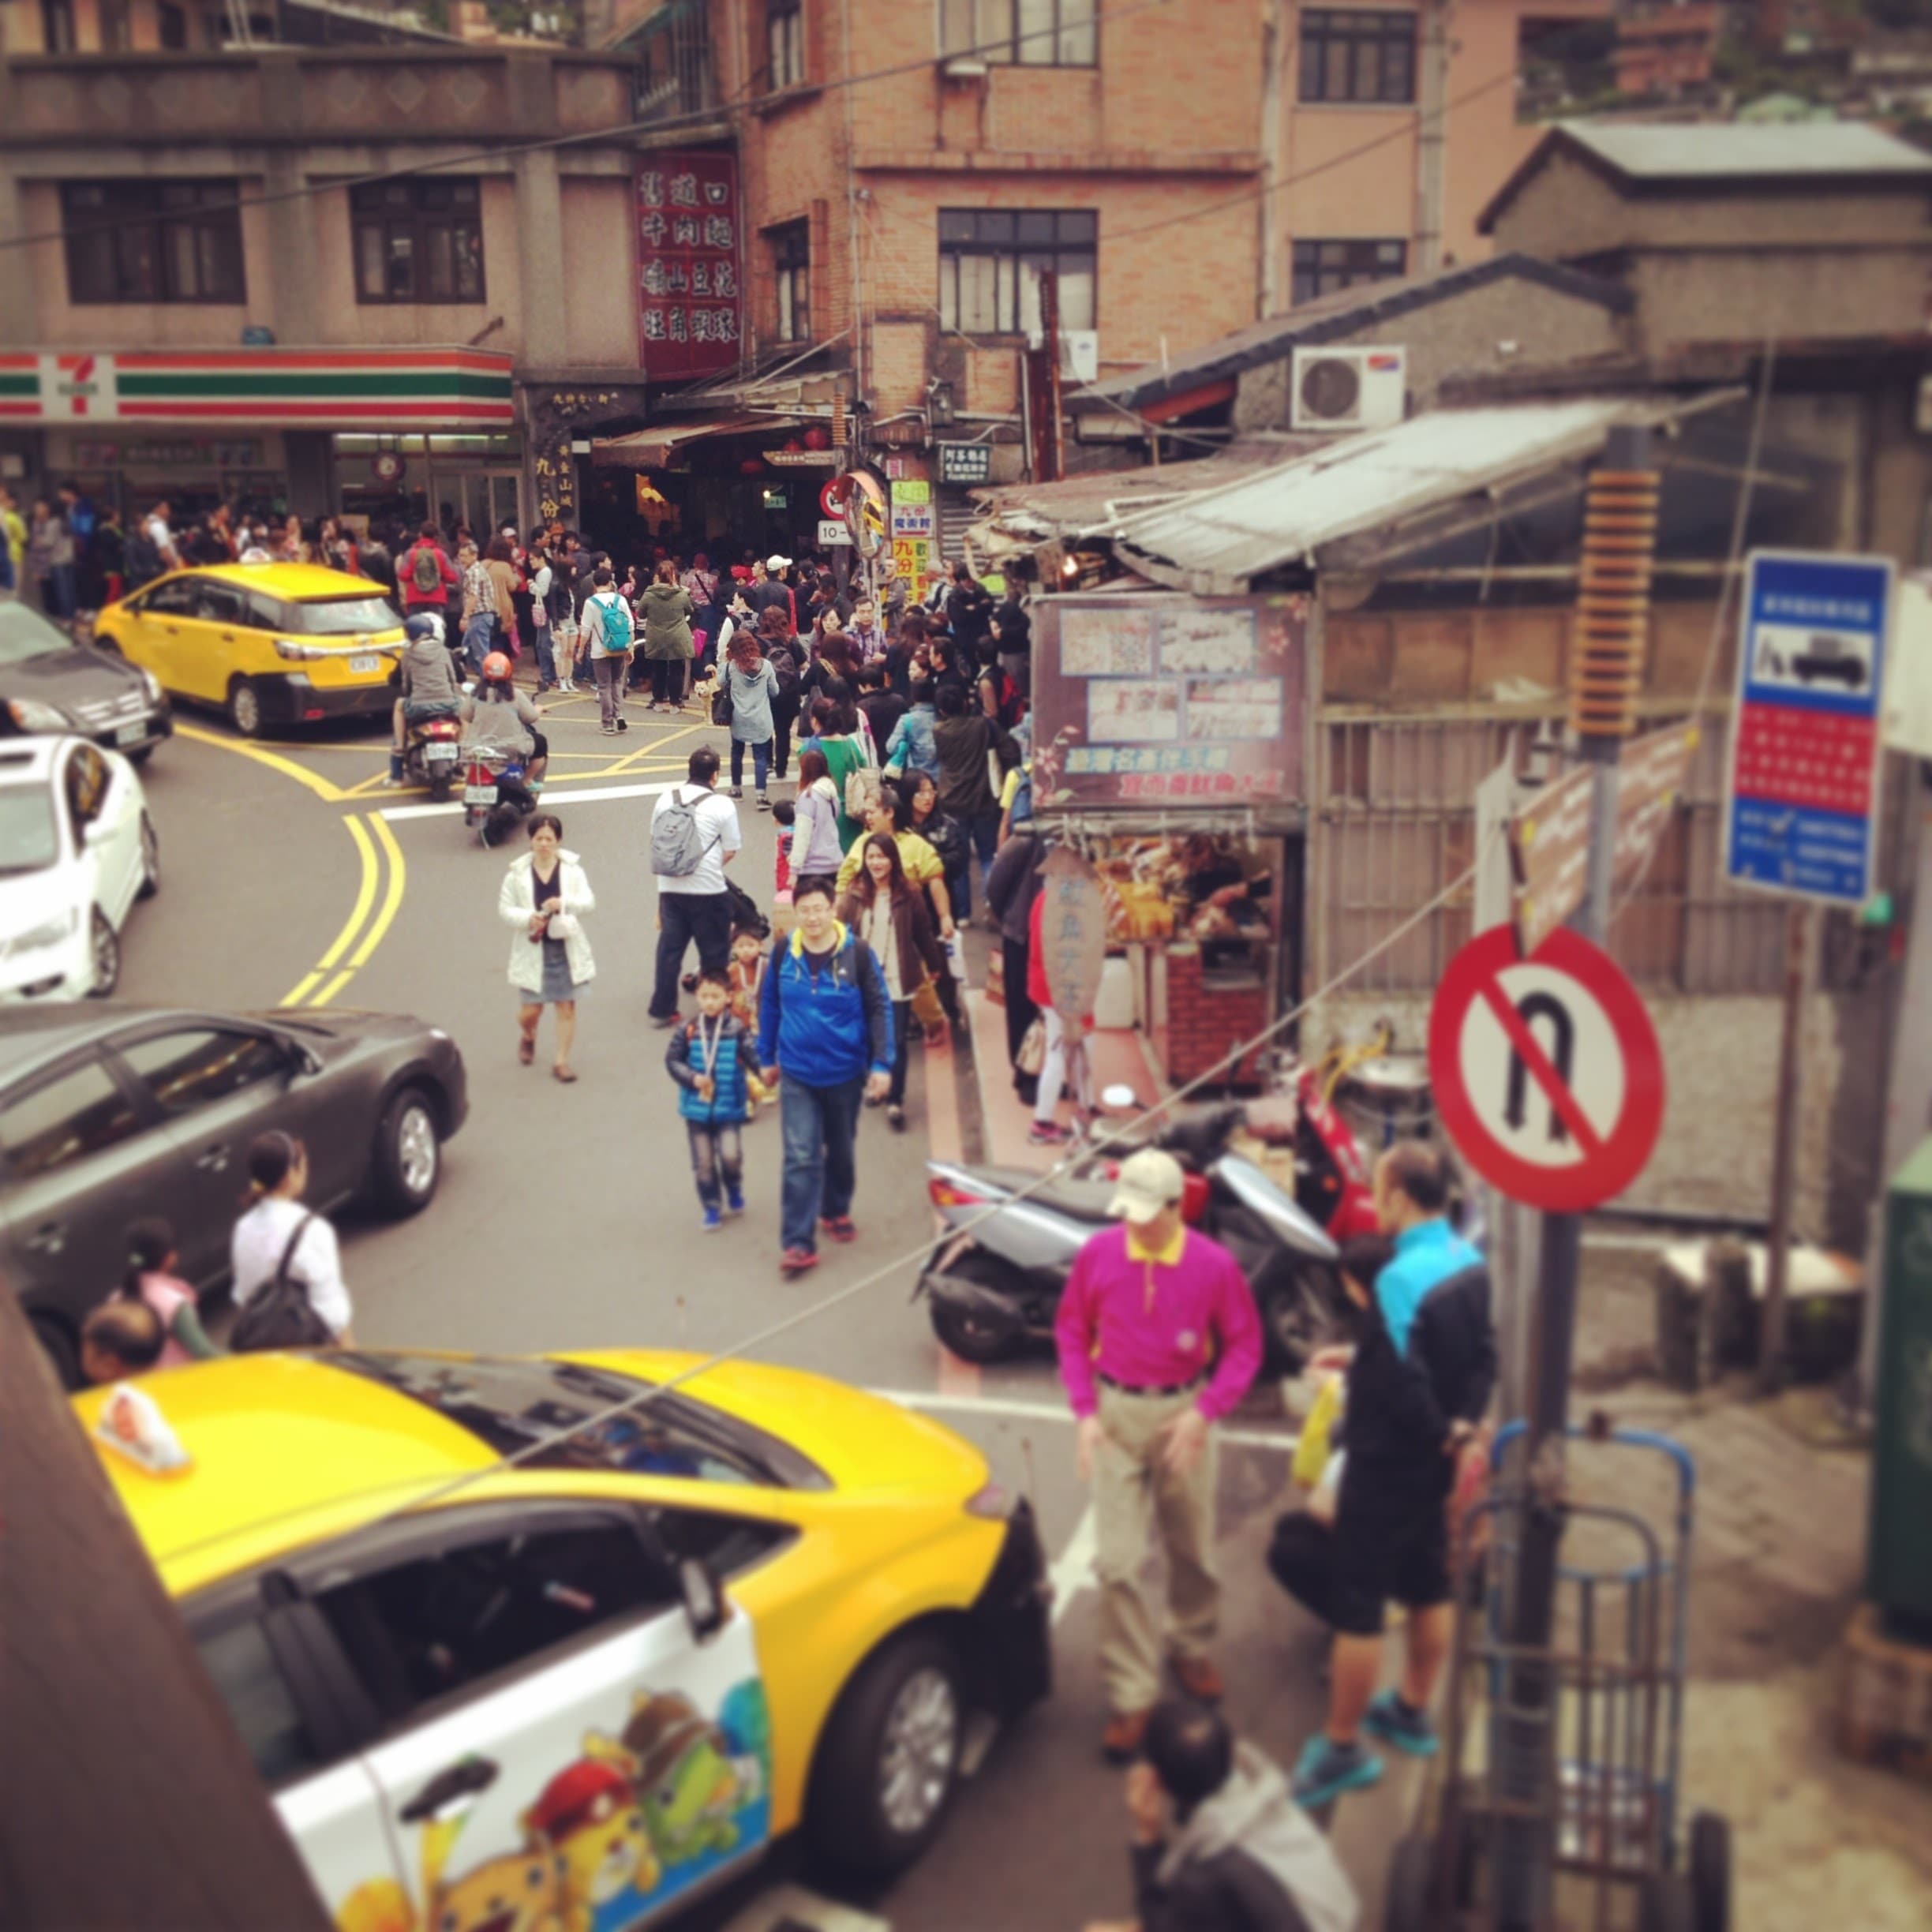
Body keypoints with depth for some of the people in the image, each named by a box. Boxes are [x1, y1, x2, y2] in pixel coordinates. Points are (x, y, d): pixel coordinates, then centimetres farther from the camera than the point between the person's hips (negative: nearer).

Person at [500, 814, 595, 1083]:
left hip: (567, 948, 0)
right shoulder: (518, 873, 0)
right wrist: (527, 918, -20)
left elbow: (589, 902, -11)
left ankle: (562, 1061, 16)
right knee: (530, 1010, 4)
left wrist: (564, 903, -30)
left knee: (567, 1006, 4)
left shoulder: (572, 869, -1)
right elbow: (504, 909, 0)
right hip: (533, 950, 0)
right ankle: (527, 1038, 39)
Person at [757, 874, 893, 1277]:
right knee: (800, 1157, -7)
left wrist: (882, 1064, -11)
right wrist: (766, 1058, 9)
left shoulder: (857, 952, -12)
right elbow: (769, 1006, 5)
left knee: (840, 1150, 19)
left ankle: (836, 1211, 42)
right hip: (797, 1074, 0)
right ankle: (799, 1243, -5)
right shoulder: (783, 952, -6)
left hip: (845, 1072, 0)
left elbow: (879, 1009, -8)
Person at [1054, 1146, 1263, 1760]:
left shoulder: (1214, 1266, -13)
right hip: (1115, 1414, 0)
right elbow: (1071, 1331, 1)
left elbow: (1244, 1346, -4)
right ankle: (1132, 1697, 8)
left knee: (1192, 1548, 17)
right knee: (1117, 1562, -2)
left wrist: (1203, 1413, -14)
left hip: (1182, 1414, 0)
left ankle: (1192, 1650, 44)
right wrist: (1085, 1412, -5)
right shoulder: (1098, 1254, -10)